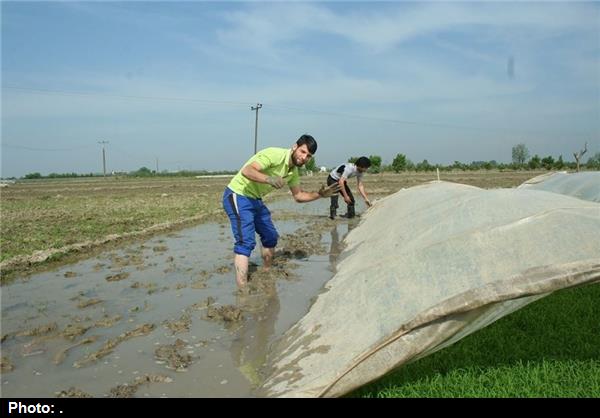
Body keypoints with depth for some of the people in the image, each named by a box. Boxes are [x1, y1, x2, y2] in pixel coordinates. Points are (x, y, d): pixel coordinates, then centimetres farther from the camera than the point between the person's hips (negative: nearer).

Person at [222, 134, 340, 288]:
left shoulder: (293, 171, 5)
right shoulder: (275, 154, -23)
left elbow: (298, 196, 14)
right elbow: (246, 171, -34)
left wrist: (319, 194, 0)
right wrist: (269, 179, -51)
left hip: (255, 200, 10)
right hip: (238, 195, -10)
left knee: (270, 236, 18)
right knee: (246, 241, -20)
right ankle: (242, 289, -21)